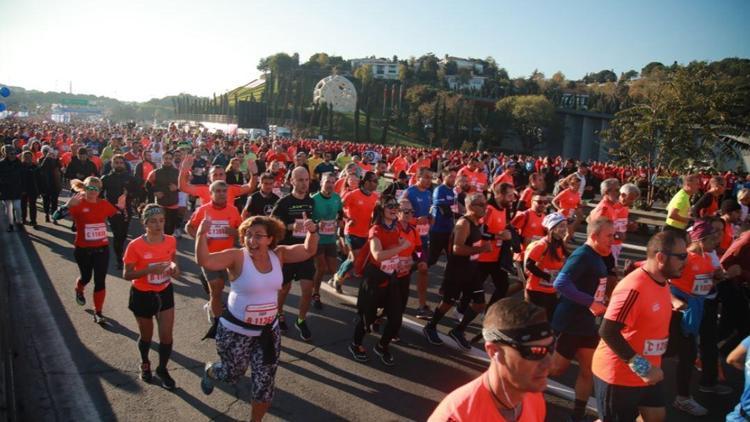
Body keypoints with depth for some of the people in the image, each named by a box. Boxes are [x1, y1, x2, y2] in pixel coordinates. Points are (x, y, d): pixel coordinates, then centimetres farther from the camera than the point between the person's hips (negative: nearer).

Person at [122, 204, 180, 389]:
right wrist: (149, 270, -31)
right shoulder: (135, 246, -21)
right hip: (142, 295, -2)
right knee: (146, 335, 17)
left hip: (165, 293, 3)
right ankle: (145, 364, 47)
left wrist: (174, 267, -13)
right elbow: (127, 275, -15)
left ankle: (162, 369, 28)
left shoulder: (171, 240, -10)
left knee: (167, 335, 2)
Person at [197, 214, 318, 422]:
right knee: (232, 374, 19)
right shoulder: (236, 257, -19)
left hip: (268, 330, 4)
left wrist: (312, 232, -21)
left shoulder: (278, 254, -6)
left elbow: (309, 251, -2)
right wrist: (201, 235, -45)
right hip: (236, 331, -3)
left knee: (264, 382, 11)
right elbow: (204, 261, -31)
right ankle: (210, 371, 55)